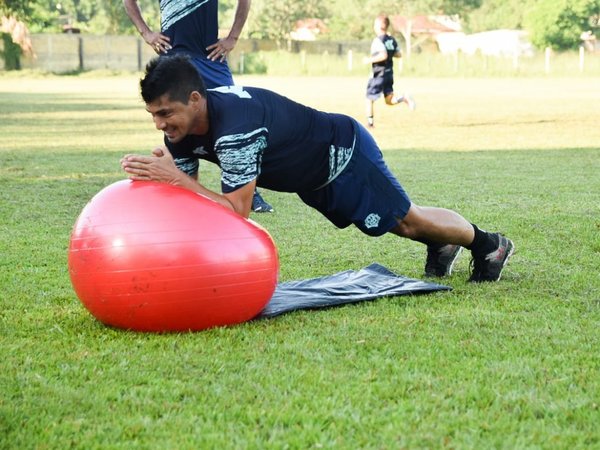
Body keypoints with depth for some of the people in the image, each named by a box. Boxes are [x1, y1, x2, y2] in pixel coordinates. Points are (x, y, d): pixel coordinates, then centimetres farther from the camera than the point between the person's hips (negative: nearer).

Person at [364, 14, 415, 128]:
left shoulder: (378, 40, -17)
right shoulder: (392, 40, 6)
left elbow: (383, 55, -28)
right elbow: (399, 54, 10)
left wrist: (370, 60, -18)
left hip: (378, 74, -7)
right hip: (389, 73, 7)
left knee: (369, 99, 8)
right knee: (389, 100, 8)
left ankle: (370, 121, 12)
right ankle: (404, 98, -18)